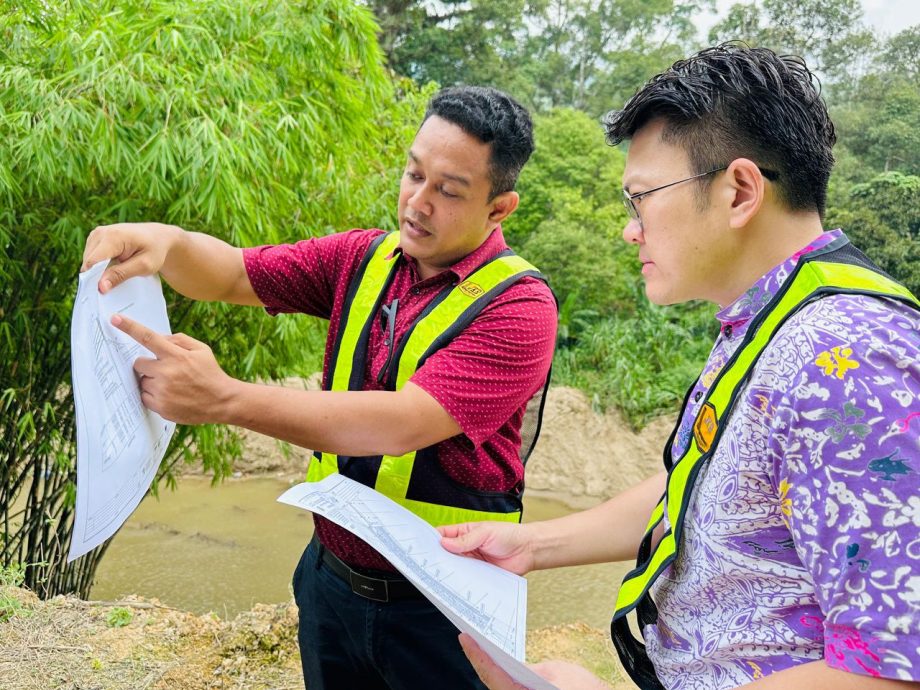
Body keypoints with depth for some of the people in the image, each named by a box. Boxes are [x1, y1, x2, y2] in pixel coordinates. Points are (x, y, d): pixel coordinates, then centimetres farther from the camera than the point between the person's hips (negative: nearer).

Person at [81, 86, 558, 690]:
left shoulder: (519, 306, -18)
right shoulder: (363, 259, 1)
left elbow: (400, 424, -28)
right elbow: (232, 275, 0)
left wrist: (224, 398, -35)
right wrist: (167, 243, -24)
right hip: (330, 580, 5)